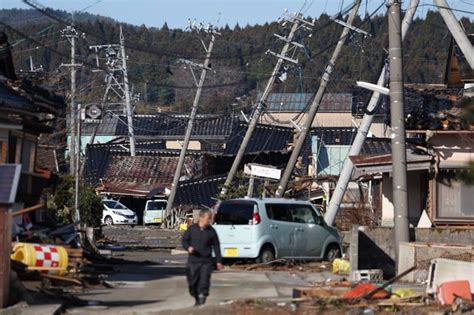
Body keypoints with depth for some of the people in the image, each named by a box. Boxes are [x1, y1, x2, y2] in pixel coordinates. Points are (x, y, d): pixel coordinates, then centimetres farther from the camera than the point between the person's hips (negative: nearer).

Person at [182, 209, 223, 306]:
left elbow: (216, 246, 6)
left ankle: (202, 300, -5)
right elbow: (184, 240, 8)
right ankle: (197, 299, 28)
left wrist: (219, 261, 4)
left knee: (204, 282, -10)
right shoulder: (191, 229, 0)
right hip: (193, 261, 1)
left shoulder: (211, 231, 1)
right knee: (192, 282, 7)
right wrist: (188, 247, -15)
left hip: (206, 261, -1)